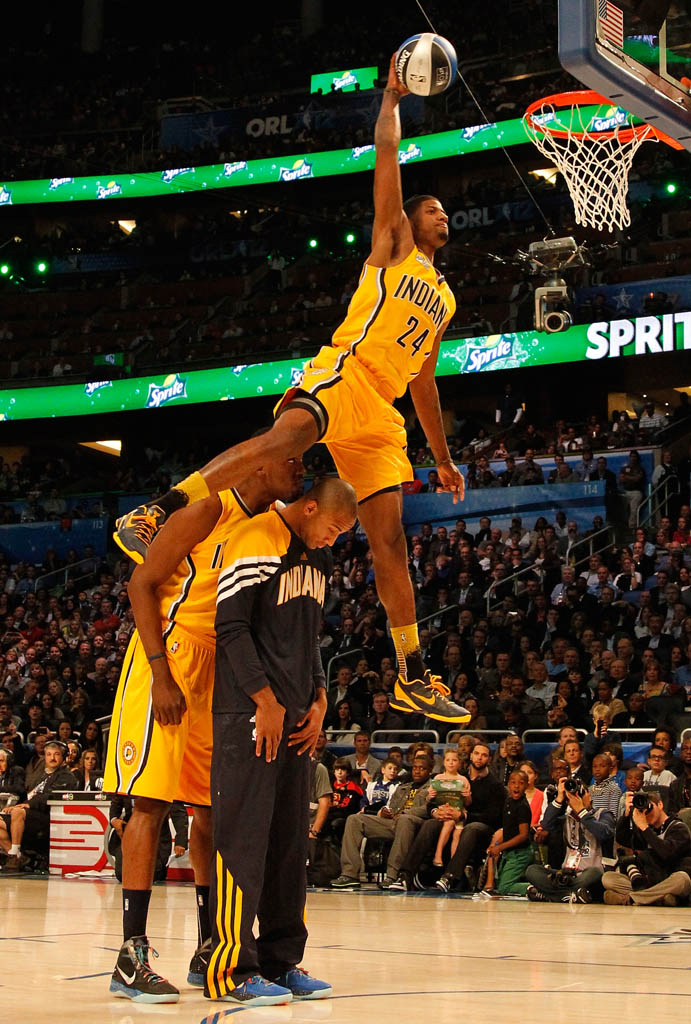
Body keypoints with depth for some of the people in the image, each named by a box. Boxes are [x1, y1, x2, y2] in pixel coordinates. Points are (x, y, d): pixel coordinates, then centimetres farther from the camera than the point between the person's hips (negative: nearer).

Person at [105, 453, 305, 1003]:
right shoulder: (211, 510, -11)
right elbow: (142, 583, -13)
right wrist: (161, 673, -21)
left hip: (219, 668, 8)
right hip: (170, 655, -8)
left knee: (213, 807, 9)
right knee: (152, 801, -11)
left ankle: (209, 950, 16)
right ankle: (131, 958, -11)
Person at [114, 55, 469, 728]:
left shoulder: (443, 299, 32)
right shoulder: (392, 244, 15)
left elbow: (423, 380, 33)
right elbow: (386, 157, 6)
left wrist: (442, 458, 30)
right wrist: (393, 96, 12)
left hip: (382, 412, 7)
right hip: (343, 372, -7)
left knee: (390, 539, 2)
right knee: (290, 434, -39)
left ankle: (412, 678, 1)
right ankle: (154, 516, -44)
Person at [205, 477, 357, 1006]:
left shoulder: (319, 558, 17)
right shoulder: (257, 542, -10)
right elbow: (231, 626, -14)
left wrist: (319, 699, 12)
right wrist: (265, 699, -15)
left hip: (295, 717, 9)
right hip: (249, 711, -9)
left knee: (291, 839, 9)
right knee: (244, 836, -8)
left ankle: (282, 960, 16)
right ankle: (232, 969, -5)